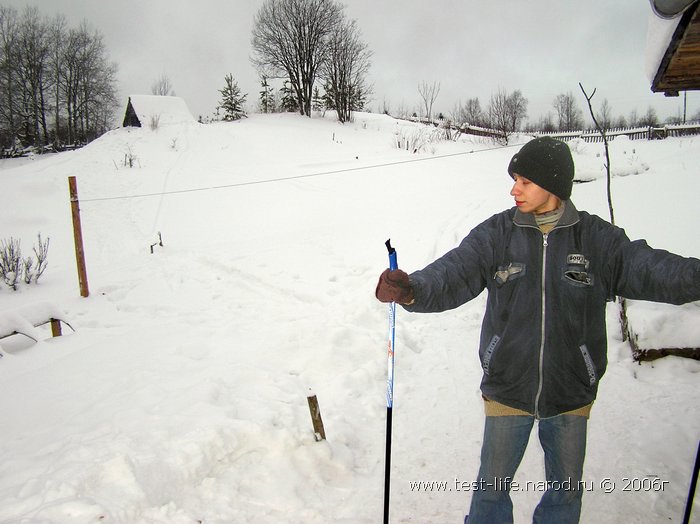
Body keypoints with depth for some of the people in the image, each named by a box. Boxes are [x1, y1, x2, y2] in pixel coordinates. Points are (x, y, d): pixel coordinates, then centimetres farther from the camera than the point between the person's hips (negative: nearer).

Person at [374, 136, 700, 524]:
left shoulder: (596, 237, -7)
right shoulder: (496, 233, -9)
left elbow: (650, 269, -16)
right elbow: (454, 274, -20)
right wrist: (412, 289, -40)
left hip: (571, 392, 1)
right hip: (507, 389, -1)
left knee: (566, 489, 22)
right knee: (492, 488, 16)